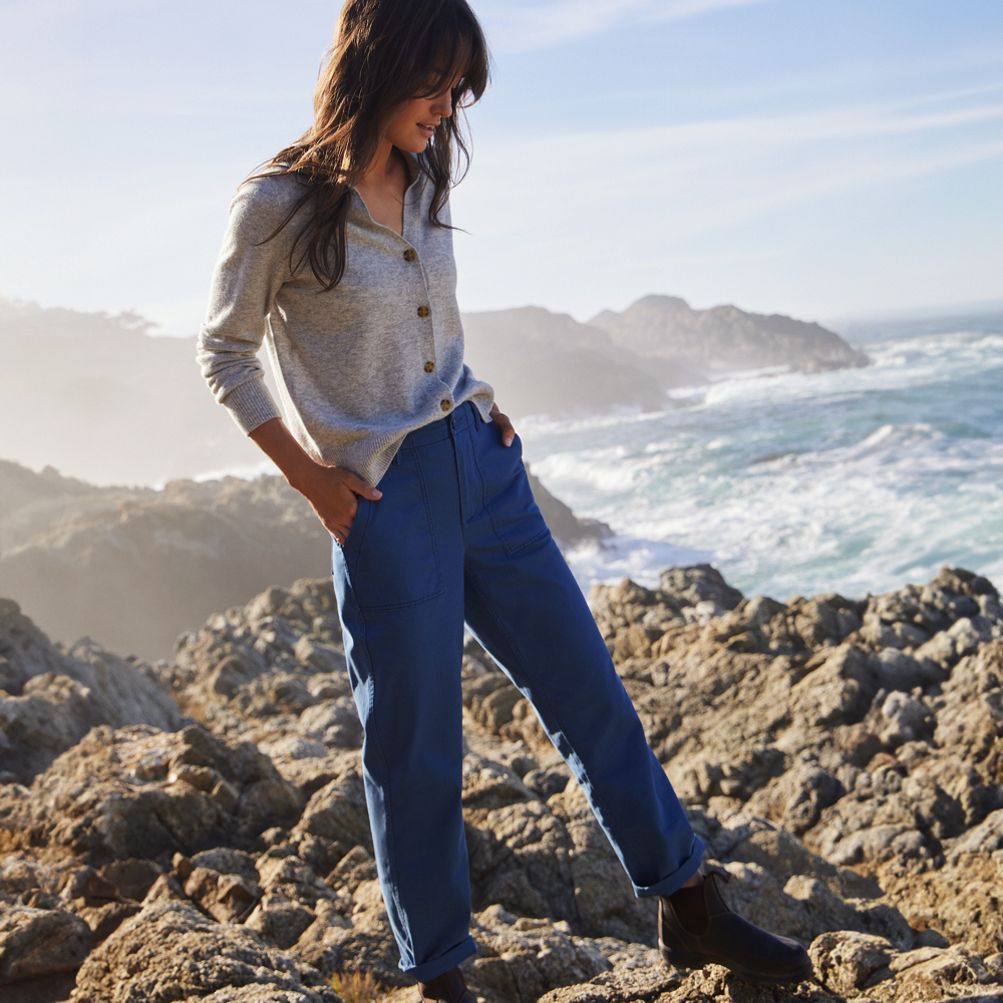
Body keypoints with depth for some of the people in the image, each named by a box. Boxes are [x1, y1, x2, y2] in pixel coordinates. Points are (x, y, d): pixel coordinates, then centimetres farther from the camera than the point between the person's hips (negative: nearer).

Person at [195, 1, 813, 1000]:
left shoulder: (424, 184, 9)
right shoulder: (278, 203, -10)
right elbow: (225, 355, -2)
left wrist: (479, 407, 8)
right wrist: (310, 477, -8)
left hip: (483, 467, 6)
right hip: (384, 497, -6)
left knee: (588, 689, 11)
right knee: (416, 750, 4)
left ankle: (689, 907, 27)